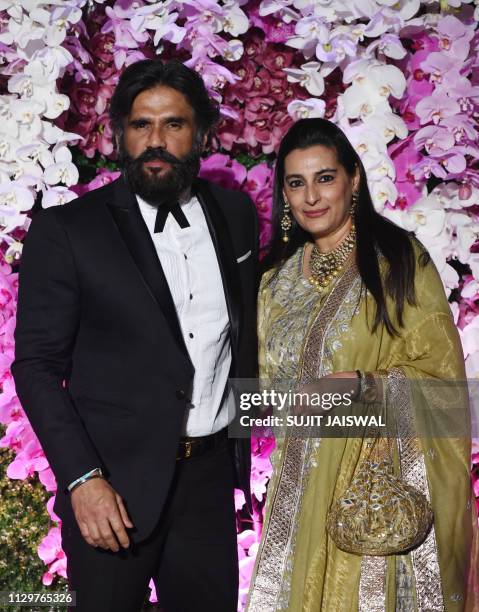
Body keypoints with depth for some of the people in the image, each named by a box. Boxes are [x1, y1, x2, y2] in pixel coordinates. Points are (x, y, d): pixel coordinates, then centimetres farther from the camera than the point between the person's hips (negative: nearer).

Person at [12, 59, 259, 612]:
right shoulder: (65, 231, -9)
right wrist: (82, 479, -17)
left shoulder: (236, 213, 5)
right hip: (115, 485, -4)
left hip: (212, 479, 4)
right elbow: (37, 365, -8)